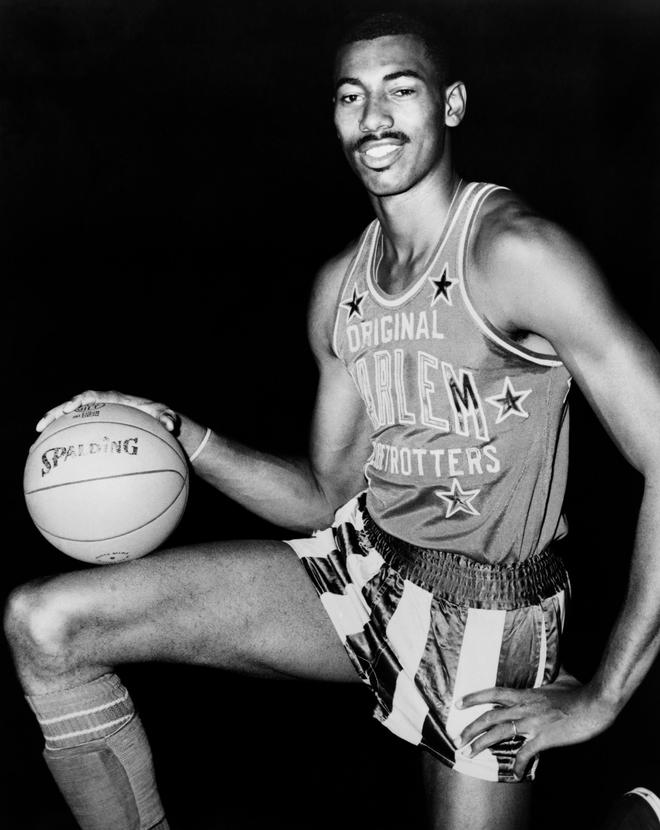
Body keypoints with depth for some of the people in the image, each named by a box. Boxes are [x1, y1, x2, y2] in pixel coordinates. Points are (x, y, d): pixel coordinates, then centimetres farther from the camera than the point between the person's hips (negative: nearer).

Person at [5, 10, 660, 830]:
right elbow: (328, 496, 11)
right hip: (359, 562, 6)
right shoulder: (339, 286, 6)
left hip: (485, 620, -5)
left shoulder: (513, 252, -17)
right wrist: (177, 433, -1)